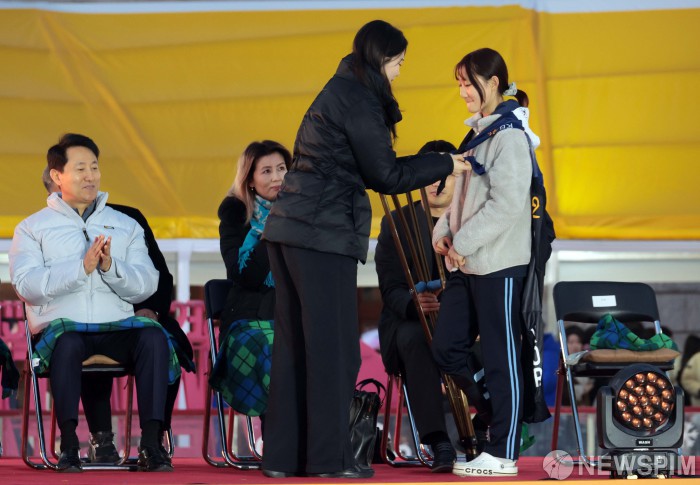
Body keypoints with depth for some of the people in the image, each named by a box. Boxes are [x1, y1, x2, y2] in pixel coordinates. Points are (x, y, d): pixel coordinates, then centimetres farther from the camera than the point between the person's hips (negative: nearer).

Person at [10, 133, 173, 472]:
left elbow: (147, 286, 7)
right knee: (67, 342, -37)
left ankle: (150, 443, -30)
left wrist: (110, 266, -12)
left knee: (154, 337, -29)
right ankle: (69, 445, -30)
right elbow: (26, 285, -5)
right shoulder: (32, 228, 13)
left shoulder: (126, 226, 21)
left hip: (117, 325, 2)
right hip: (60, 326, -2)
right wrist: (81, 267, -16)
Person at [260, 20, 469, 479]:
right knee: (333, 347, -4)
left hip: (290, 229, 9)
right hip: (324, 234, -9)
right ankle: (329, 457, -1)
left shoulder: (339, 91, 20)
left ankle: (283, 454, 12)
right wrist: (445, 165, 1)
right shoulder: (358, 100, -9)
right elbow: (386, 174, -8)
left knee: (295, 345, 10)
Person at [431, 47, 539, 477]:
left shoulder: (509, 136, -12)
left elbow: (507, 203, -19)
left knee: (501, 357, -3)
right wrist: (445, 231, 4)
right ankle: (497, 415, 22)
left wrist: (464, 242, -16)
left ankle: (503, 454, 2)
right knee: (447, 348, 10)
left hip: (499, 264, -9)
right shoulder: (478, 132, 16)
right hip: (467, 263, 9)